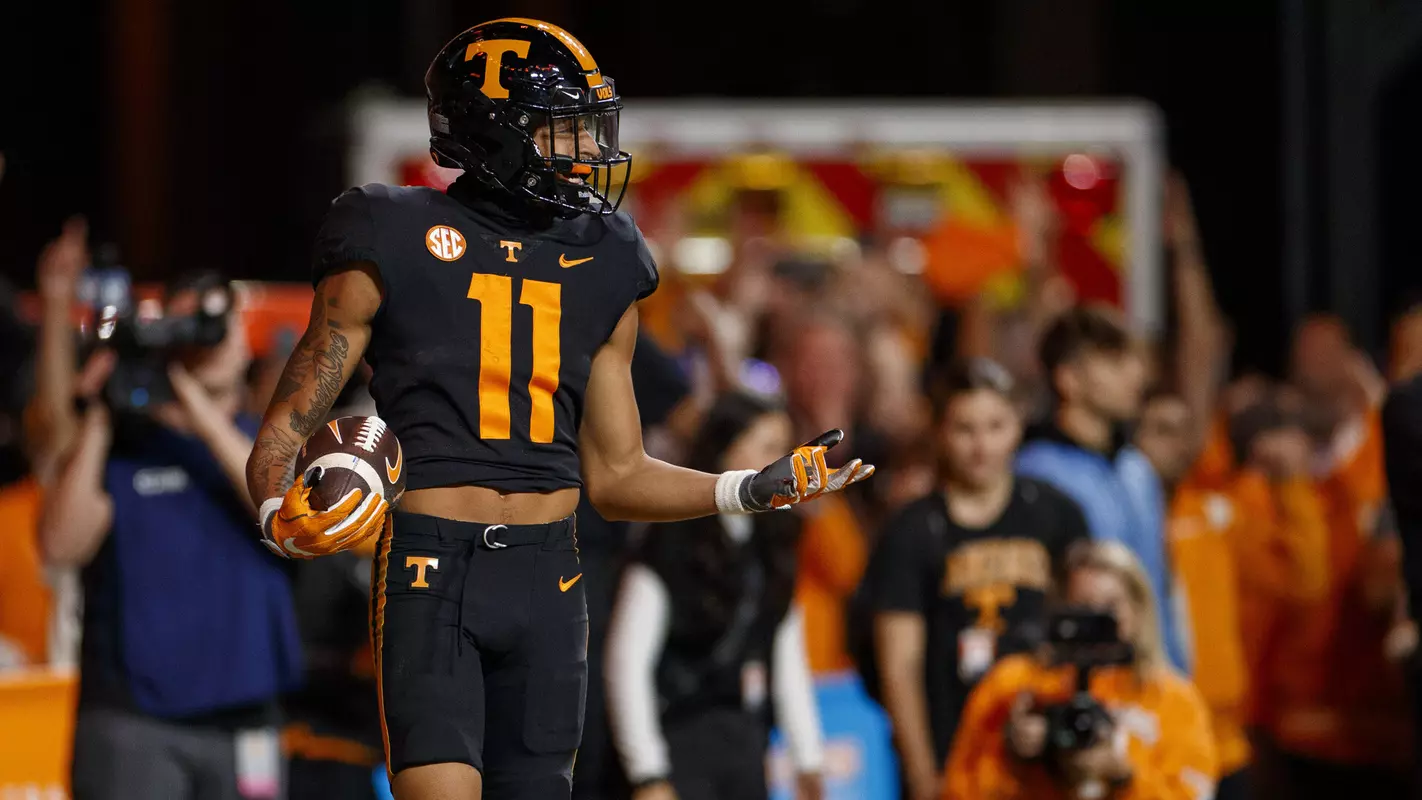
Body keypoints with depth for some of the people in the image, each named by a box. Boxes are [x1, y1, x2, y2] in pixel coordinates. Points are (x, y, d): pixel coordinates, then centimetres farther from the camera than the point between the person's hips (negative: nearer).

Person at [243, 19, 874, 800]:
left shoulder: (600, 267, 13)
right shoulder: (397, 247, -3)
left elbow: (615, 477, 18)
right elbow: (289, 424, 1)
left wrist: (752, 490, 6)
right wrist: (282, 514, -20)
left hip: (547, 581, 5)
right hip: (429, 564, -5)